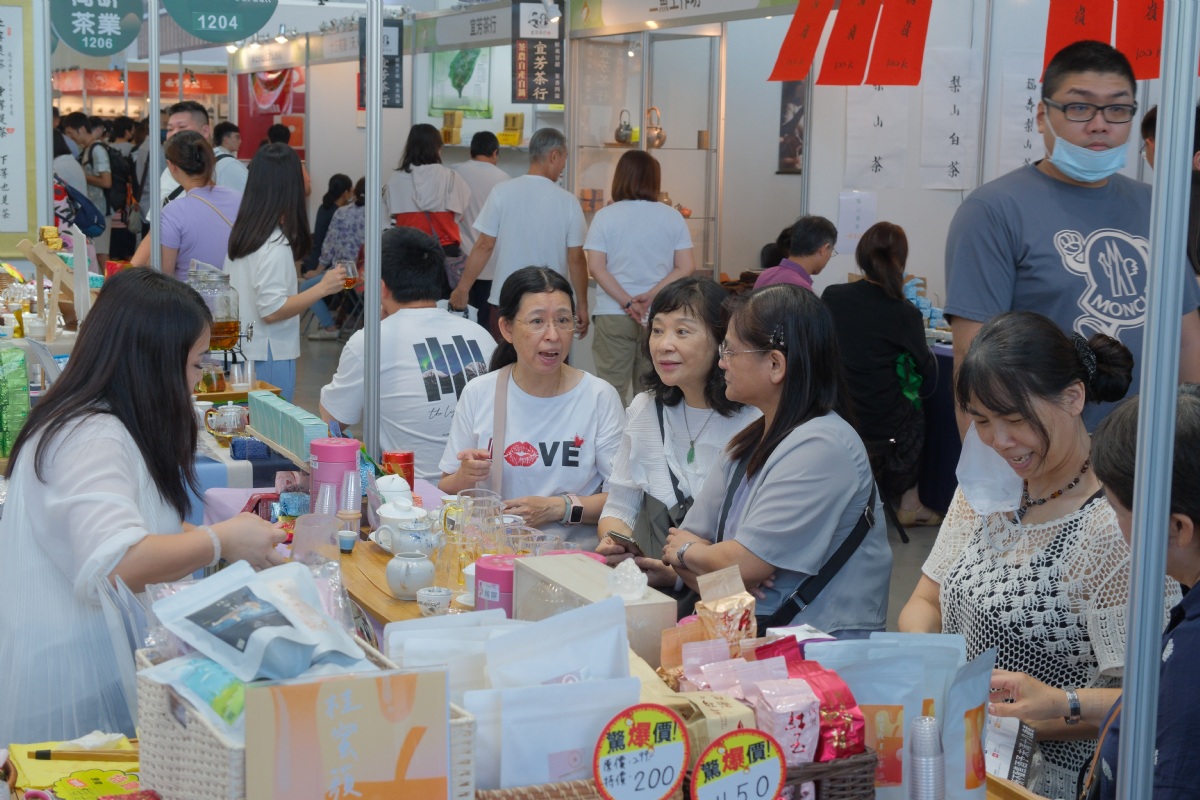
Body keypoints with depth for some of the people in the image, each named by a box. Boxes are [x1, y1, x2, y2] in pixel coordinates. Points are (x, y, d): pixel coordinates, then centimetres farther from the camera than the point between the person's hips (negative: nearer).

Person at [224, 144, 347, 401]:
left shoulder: (241, 232, 6)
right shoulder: (275, 243, -19)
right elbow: (272, 310, -21)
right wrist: (322, 288, -19)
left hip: (242, 350, 9)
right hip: (268, 357, -8)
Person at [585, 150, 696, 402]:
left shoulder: (605, 216, -2)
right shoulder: (672, 217, 1)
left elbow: (595, 267, -8)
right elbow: (686, 268, -3)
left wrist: (627, 303, -10)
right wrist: (651, 296, -7)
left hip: (613, 315, -1)